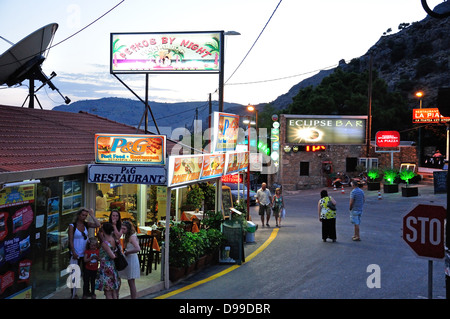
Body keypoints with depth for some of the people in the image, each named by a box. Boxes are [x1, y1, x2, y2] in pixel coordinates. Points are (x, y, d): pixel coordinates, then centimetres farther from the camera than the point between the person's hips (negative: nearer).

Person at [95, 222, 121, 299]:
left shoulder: (104, 243, -19)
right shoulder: (114, 240, 1)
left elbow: (112, 256, -24)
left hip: (106, 269, -8)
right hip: (113, 267, 8)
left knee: (108, 293, -1)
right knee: (114, 292, 14)